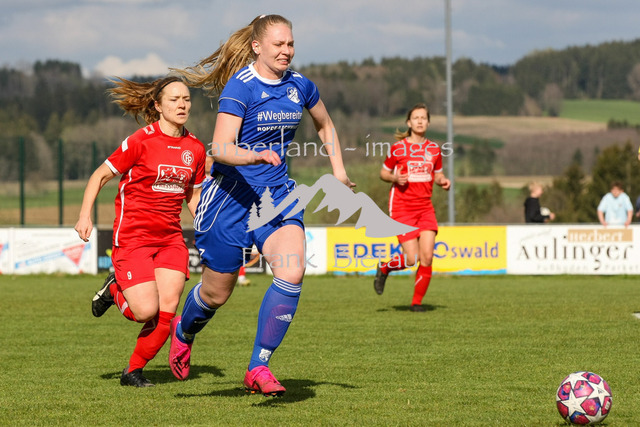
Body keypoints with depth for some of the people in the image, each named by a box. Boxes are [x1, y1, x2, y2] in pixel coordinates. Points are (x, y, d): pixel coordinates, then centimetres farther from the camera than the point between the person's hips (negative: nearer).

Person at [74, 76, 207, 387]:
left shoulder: (195, 148, 7)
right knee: (147, 311, -17)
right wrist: (85, 216, -13)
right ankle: (115, 290, 17)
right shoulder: (141, 142, -10)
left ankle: (133, 371, 12)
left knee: (167, 311, -8)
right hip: (132, 236, -5)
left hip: (170, 238, 5)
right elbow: (100, 176, -3)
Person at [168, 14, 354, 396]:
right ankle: (184, 332, 44)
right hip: (231, 196, -4)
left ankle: (259, 368, -12)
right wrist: (256, 156, -43)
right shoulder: (241, 86, -15)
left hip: (278, 195, 5)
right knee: (217, 293, 7)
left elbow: (325, 124, 25)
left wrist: (338, 171, 18)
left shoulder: (300, 86, 3)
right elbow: (220, 149, -25)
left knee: (292, 272, -21)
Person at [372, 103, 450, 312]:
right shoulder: (398, 148, -3)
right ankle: (384, 269, 21)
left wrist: (443, 181, -2)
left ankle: (417, 301, 7)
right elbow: (383, 172, 7)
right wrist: (395, 178, -14)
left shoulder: (434, 149, 7)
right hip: (402, 207, -4)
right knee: (411, 258, -11)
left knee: (427, 256, -10)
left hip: (425, 207, 4)